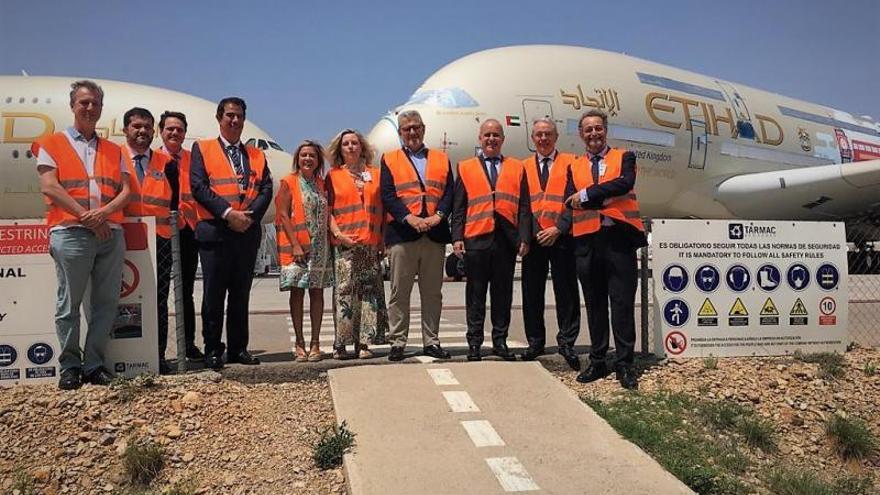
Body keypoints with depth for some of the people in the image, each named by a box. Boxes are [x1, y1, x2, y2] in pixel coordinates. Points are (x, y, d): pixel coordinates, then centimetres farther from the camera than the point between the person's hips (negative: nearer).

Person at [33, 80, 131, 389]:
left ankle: (94, 364, 11)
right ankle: (70, 366, 9)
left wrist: (104, 212, -10)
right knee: (69, 304, 0)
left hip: (111, 232, 4)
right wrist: (85, 215, -11)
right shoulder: (52, 145, 9)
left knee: (106, 302, 3)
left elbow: (125, 191, 10)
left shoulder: (113, 151, 20)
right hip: (70, 232, -3)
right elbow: (49, 187, -3)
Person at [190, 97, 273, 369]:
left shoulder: (256, 155, 17)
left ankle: (238, 349, 16)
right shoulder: (202, 148, 7)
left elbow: (266, 189, 6)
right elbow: (198, 186, -6)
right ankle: (213, 350, 8)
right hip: (214, 231, -3)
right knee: (214, 294, 1)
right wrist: (227, 213, -15)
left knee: (241, 294, 9)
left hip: (248, 232, 3)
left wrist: (251, 215, -11)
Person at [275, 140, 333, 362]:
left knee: (316, 291, 3)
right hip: (296, 245, -4)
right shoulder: (289, 182, 1)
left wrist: (331, 238, 3)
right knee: (297, 291, -1)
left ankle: (315, 343, 8)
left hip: (320, 246, 4)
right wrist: (295, 244, -13)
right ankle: (299, 343, 6)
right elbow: (284, 214, -6)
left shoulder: (321, 184, 14)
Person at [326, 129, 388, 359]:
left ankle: (364, 342, 4)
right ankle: (340, 344, -2)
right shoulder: (333, 176, 11)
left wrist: (384, 238, 5)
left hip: (371, 243, 2)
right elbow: (327, 209, 5)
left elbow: (382, 208, 13)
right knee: (344, 290, -6)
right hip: (345, 243, -2)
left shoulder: (375, 174, 15)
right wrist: (337, 232, -9)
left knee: (369, 292, 0)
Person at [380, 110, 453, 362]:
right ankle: (397, 343, 8)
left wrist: (439, 215, -12)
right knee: (399, 293, 0)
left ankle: (431, 342, 15)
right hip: (402, 234, -2)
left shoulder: (441, 159, 16)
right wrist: (409, 218, -16)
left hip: (435, 234, 3)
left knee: (432, 292, 7)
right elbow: (388, 195, -2)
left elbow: (449, 192, 6)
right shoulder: (390, 160, 9)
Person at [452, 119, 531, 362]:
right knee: (476, 294, 3)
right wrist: (457, 238, -3)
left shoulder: (517, 168, 13)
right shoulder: (465, 168, 11)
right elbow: (458, 208, 7)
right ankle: (474, 343, 10)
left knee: (503, 293, 6)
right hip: (476, 240, -1)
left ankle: (500, 342, 16)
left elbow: (524, 207, 7)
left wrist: (524, 238, -2)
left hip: (507, 241, 1)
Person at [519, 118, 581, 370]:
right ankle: (535, 342, 16)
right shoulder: (524, 167, 13)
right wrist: (531, 232, -7)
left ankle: (566, 342, 8)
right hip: (533, 238, 2)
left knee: (566, 292, -1)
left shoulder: (569, 163, 6)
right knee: (532, 292, 6)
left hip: (562, 237, -2)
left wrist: (558, 229, -12)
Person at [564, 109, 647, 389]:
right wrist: (608, 197, -9)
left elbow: (625, 183, -11)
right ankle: (597, 362, 19)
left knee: (622, 303, -2)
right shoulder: (574, 167, 16)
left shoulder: (624, 158, 10)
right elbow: (571, 201, 0)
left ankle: (625, 364, 6)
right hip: (586, 241, 3)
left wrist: (586, 195, -12)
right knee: (594, 304, 9)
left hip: (619, 237, -2)